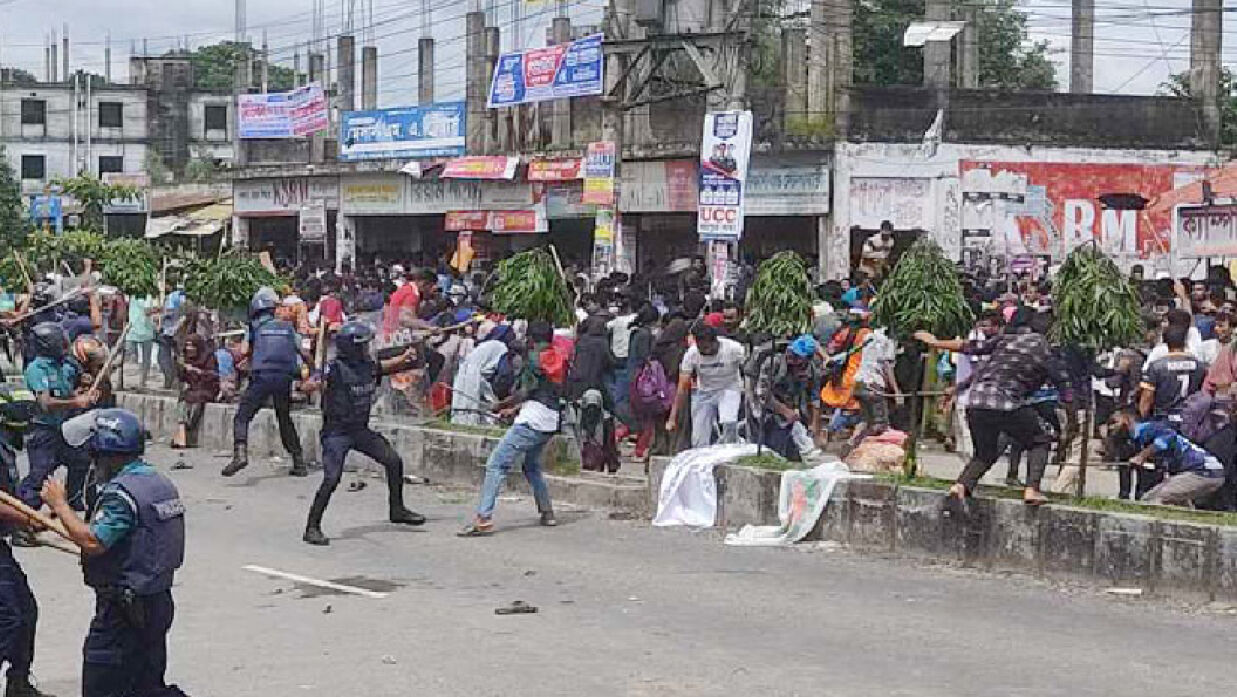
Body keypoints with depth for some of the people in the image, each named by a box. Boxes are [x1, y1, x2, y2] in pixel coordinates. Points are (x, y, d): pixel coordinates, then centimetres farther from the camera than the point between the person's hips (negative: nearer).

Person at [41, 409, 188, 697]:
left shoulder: (121, 492, -18)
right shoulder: (162, 483, 11)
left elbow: (92, 542, -26)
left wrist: (59, 504, -17)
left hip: (123, 612, -9)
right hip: (159, 605, 9)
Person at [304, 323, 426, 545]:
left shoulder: (369, 366, 2)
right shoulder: (335, 369, -20)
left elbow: (389, 366, 21)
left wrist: (404, 357, 4)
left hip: (361, 430, 8)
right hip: (336, 432, -8)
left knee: (394, 461, 9)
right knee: (332, 479, -17)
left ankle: (397, 510, 26)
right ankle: (312, 528, -7)